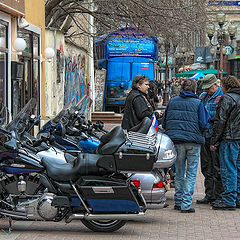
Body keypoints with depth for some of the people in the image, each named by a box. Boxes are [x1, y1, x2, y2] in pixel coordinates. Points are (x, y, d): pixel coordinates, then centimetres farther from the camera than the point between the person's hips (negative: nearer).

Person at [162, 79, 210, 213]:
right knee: (191, 174, 2)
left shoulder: (172, 101, 6)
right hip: (193, 141, -3)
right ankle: (186, 204, -3)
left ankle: (178, 202, 19)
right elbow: (204, 125, -8)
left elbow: (164, 123, 10)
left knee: (179, 172, 15)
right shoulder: (198, 103, -4)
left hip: (176, 141, 4)